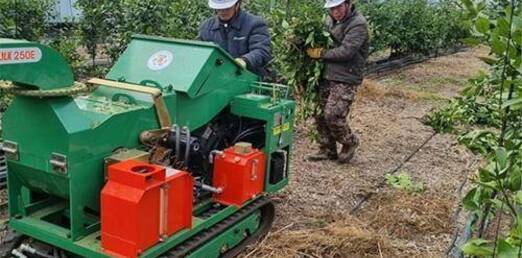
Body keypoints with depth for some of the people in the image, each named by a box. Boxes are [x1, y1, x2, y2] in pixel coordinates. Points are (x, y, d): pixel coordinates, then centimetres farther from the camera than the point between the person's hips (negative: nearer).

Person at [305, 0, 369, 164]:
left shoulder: (358, 24, -13)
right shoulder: (331, 20, 11)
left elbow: (346, 51, -21)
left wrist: (320, 53, -13)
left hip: (345, 80, -7)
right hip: (326, 76, 7)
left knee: (333, 116, -11)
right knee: (321, 115, 8)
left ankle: (350, 143, 16)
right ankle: (327, 150, 24)